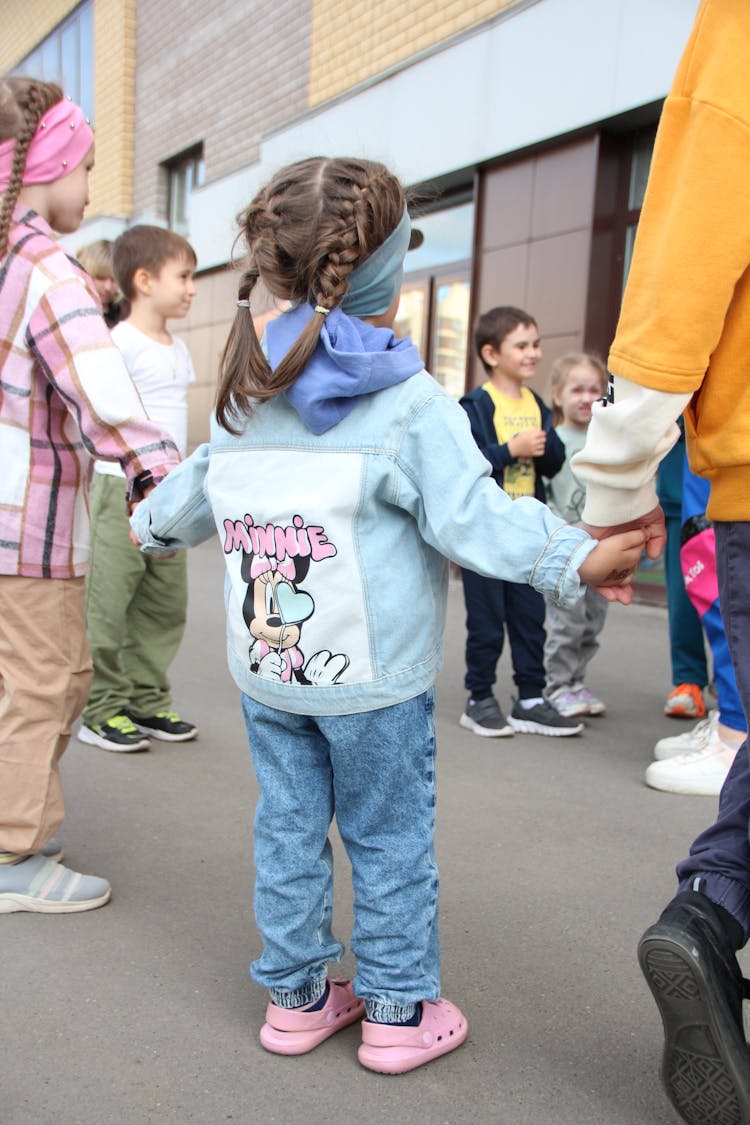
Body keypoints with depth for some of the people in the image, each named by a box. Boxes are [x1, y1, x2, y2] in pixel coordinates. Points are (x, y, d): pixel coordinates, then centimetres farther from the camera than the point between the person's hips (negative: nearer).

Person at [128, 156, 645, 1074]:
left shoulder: (246, 396, 7)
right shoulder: (411, 404, -12)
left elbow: (200, 487, 20)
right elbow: (473, 517, -17)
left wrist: (154, 523, 39)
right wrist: (574, 560, -15)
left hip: (265, 671, 5)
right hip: (374, 679, -5)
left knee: (287, 826, 15)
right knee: (390, 838, 9)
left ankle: (295, 996, 29)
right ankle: (398, 1012, 23)